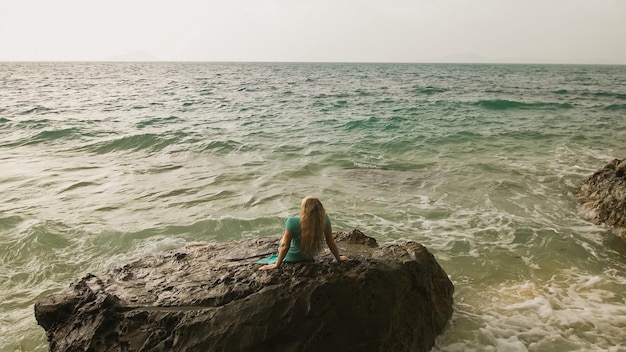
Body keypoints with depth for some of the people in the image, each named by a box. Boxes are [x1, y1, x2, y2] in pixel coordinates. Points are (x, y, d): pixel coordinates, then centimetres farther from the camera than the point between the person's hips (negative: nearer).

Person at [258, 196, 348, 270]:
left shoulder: (292, 222, -37)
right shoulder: (325, 219, -28)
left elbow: (285, 245, -27)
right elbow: (330, 242, -17)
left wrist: (277, 265, -13)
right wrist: (339, 258, -1)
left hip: (292, 258, -3)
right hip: (309, 257, 3)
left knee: (283, 240, 31)